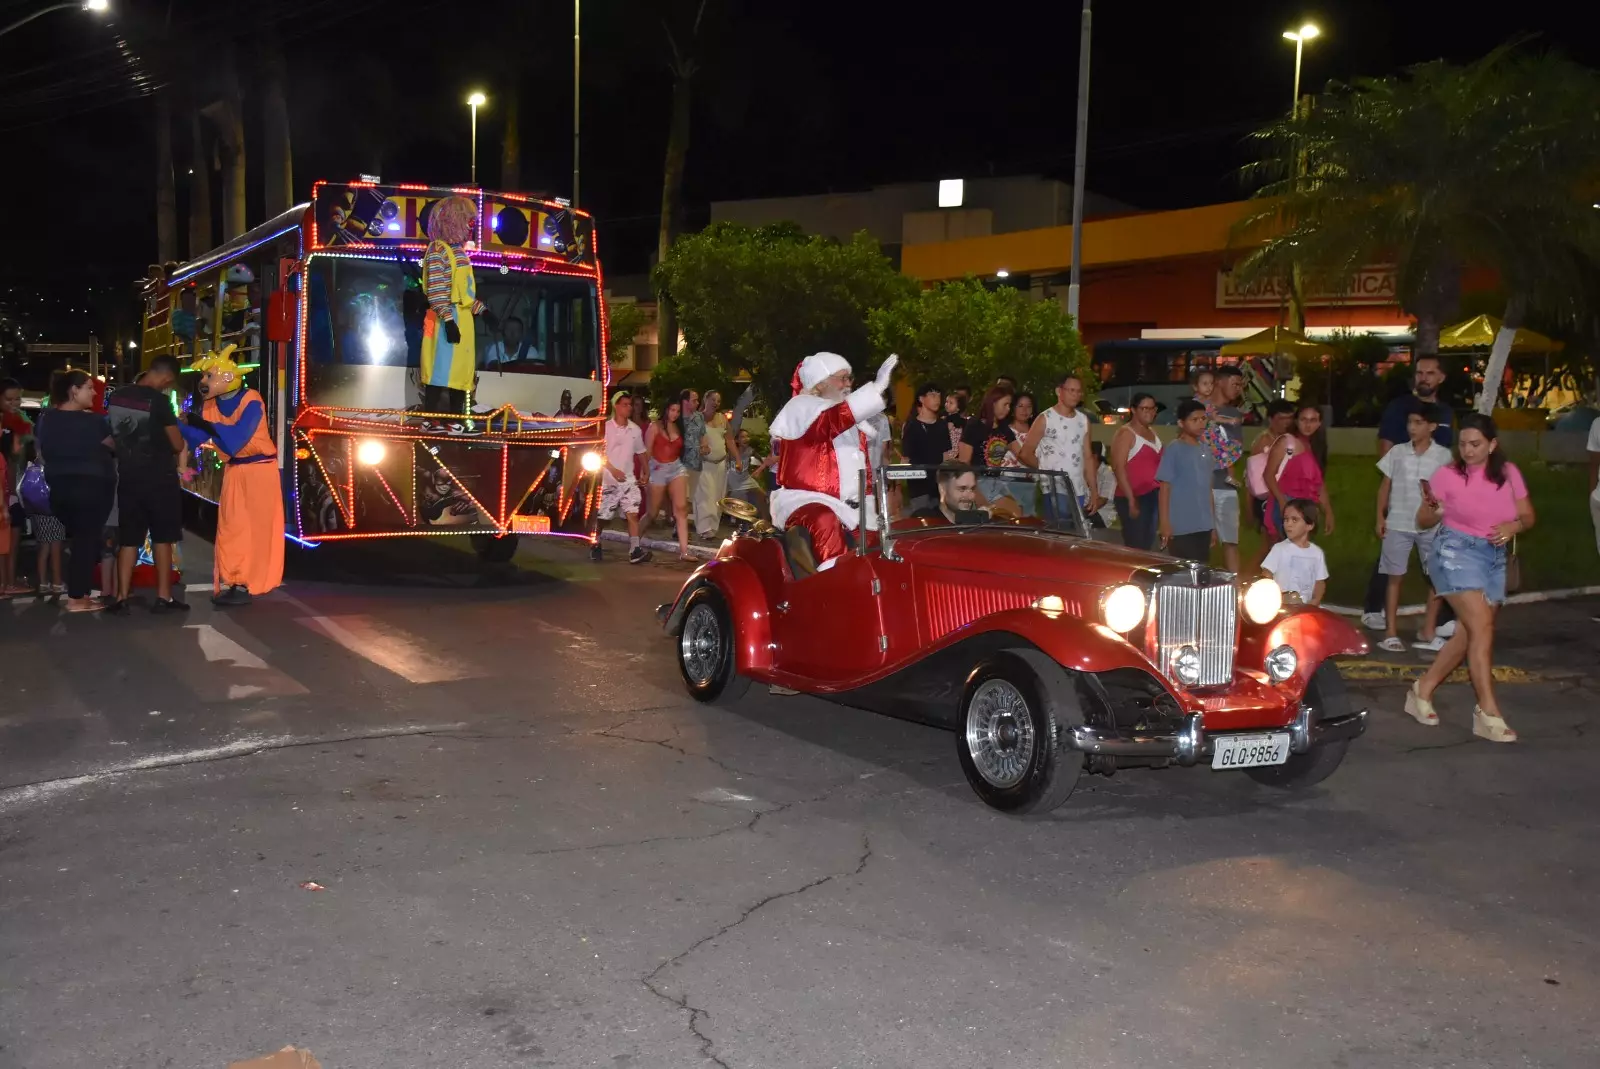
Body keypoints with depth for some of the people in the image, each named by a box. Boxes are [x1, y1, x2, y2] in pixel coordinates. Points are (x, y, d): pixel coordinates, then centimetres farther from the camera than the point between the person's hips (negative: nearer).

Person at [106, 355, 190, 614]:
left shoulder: (116, 398, 5)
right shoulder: (158, 400, -14)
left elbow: (113, 436, 17)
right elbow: (177, 444, -9)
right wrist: (181, 452, 12)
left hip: (128, 476, 5)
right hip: (159, 477, -5)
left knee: (128, 539, 9)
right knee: (162, 538, 4)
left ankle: (121, 598, 8)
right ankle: (163, 597, 5)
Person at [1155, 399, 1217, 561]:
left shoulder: (1205, 450, 11)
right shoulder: (1173, 449, -7)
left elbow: (1207, 488, 16)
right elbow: (1165, 488, -7)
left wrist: (1213, 524, 16)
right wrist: (1164, 522, -13)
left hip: (1203, 526, 6)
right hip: (1180, 527, -6)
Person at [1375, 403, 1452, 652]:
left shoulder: (1443, 455, 0)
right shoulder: (1397, 452, 2)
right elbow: (1385, 486, 7)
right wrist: (1380, 517, 3)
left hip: (1431, 525, 0)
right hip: (1398, 524, 0)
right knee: (1395, 577, 4)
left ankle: (1428, 633, 13)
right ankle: (1391, 633, 9)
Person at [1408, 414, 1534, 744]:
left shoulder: (1508, 473, 3)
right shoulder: (1448, 475, -7)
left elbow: (1528, 516, 9)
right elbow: (1425, 521, 0)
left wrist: (1514, 526, -13)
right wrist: (1432, 508, -22)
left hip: (1495, 557, 5)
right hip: (1457, 551, -5)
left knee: (1469, 634, 7)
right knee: (1482, 627, -16)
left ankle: (1423, 689, 23)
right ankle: (1488, 712, -13)